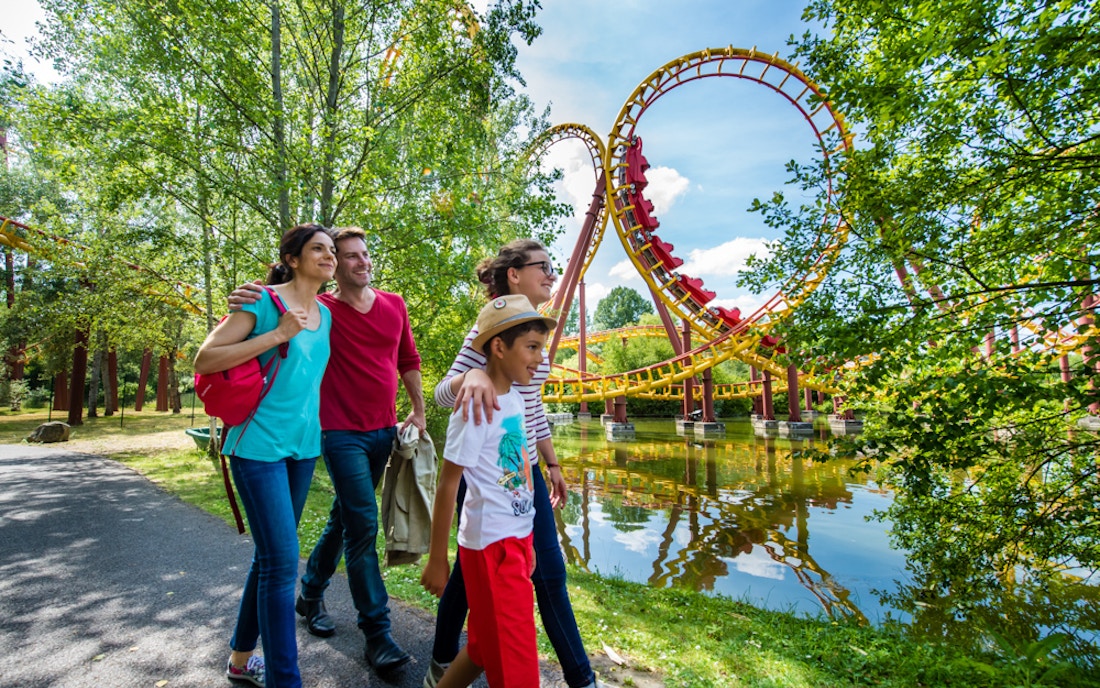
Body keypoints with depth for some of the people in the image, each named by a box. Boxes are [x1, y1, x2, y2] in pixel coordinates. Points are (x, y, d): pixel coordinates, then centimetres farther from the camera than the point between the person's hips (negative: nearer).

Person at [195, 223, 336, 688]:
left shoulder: (325, 314, 11)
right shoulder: (264, 301, -9)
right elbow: (204, 360, -13)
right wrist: (277, 335, -19)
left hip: (303, 445, 7)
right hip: (260, 444, -7)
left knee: (271, 556, 17)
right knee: (282, 560, -6)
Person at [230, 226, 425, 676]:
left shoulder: (394, 306, 6)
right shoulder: (321, 310, -7)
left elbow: (408, 361, 13)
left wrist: (418, 411, 12)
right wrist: (246, 298, -38)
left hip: (384, 431, 5)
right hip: (342, 433, -5)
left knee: (344, 516, 19)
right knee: (363, 525, -7)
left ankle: (311, 593, 42)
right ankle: (377, 632, 7)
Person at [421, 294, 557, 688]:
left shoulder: (514, 399, 5)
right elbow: (448, 485, -15)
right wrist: (436, 560, -10)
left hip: (517, 540, 8)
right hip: (489, 545, -8)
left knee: (488, 647, 23)